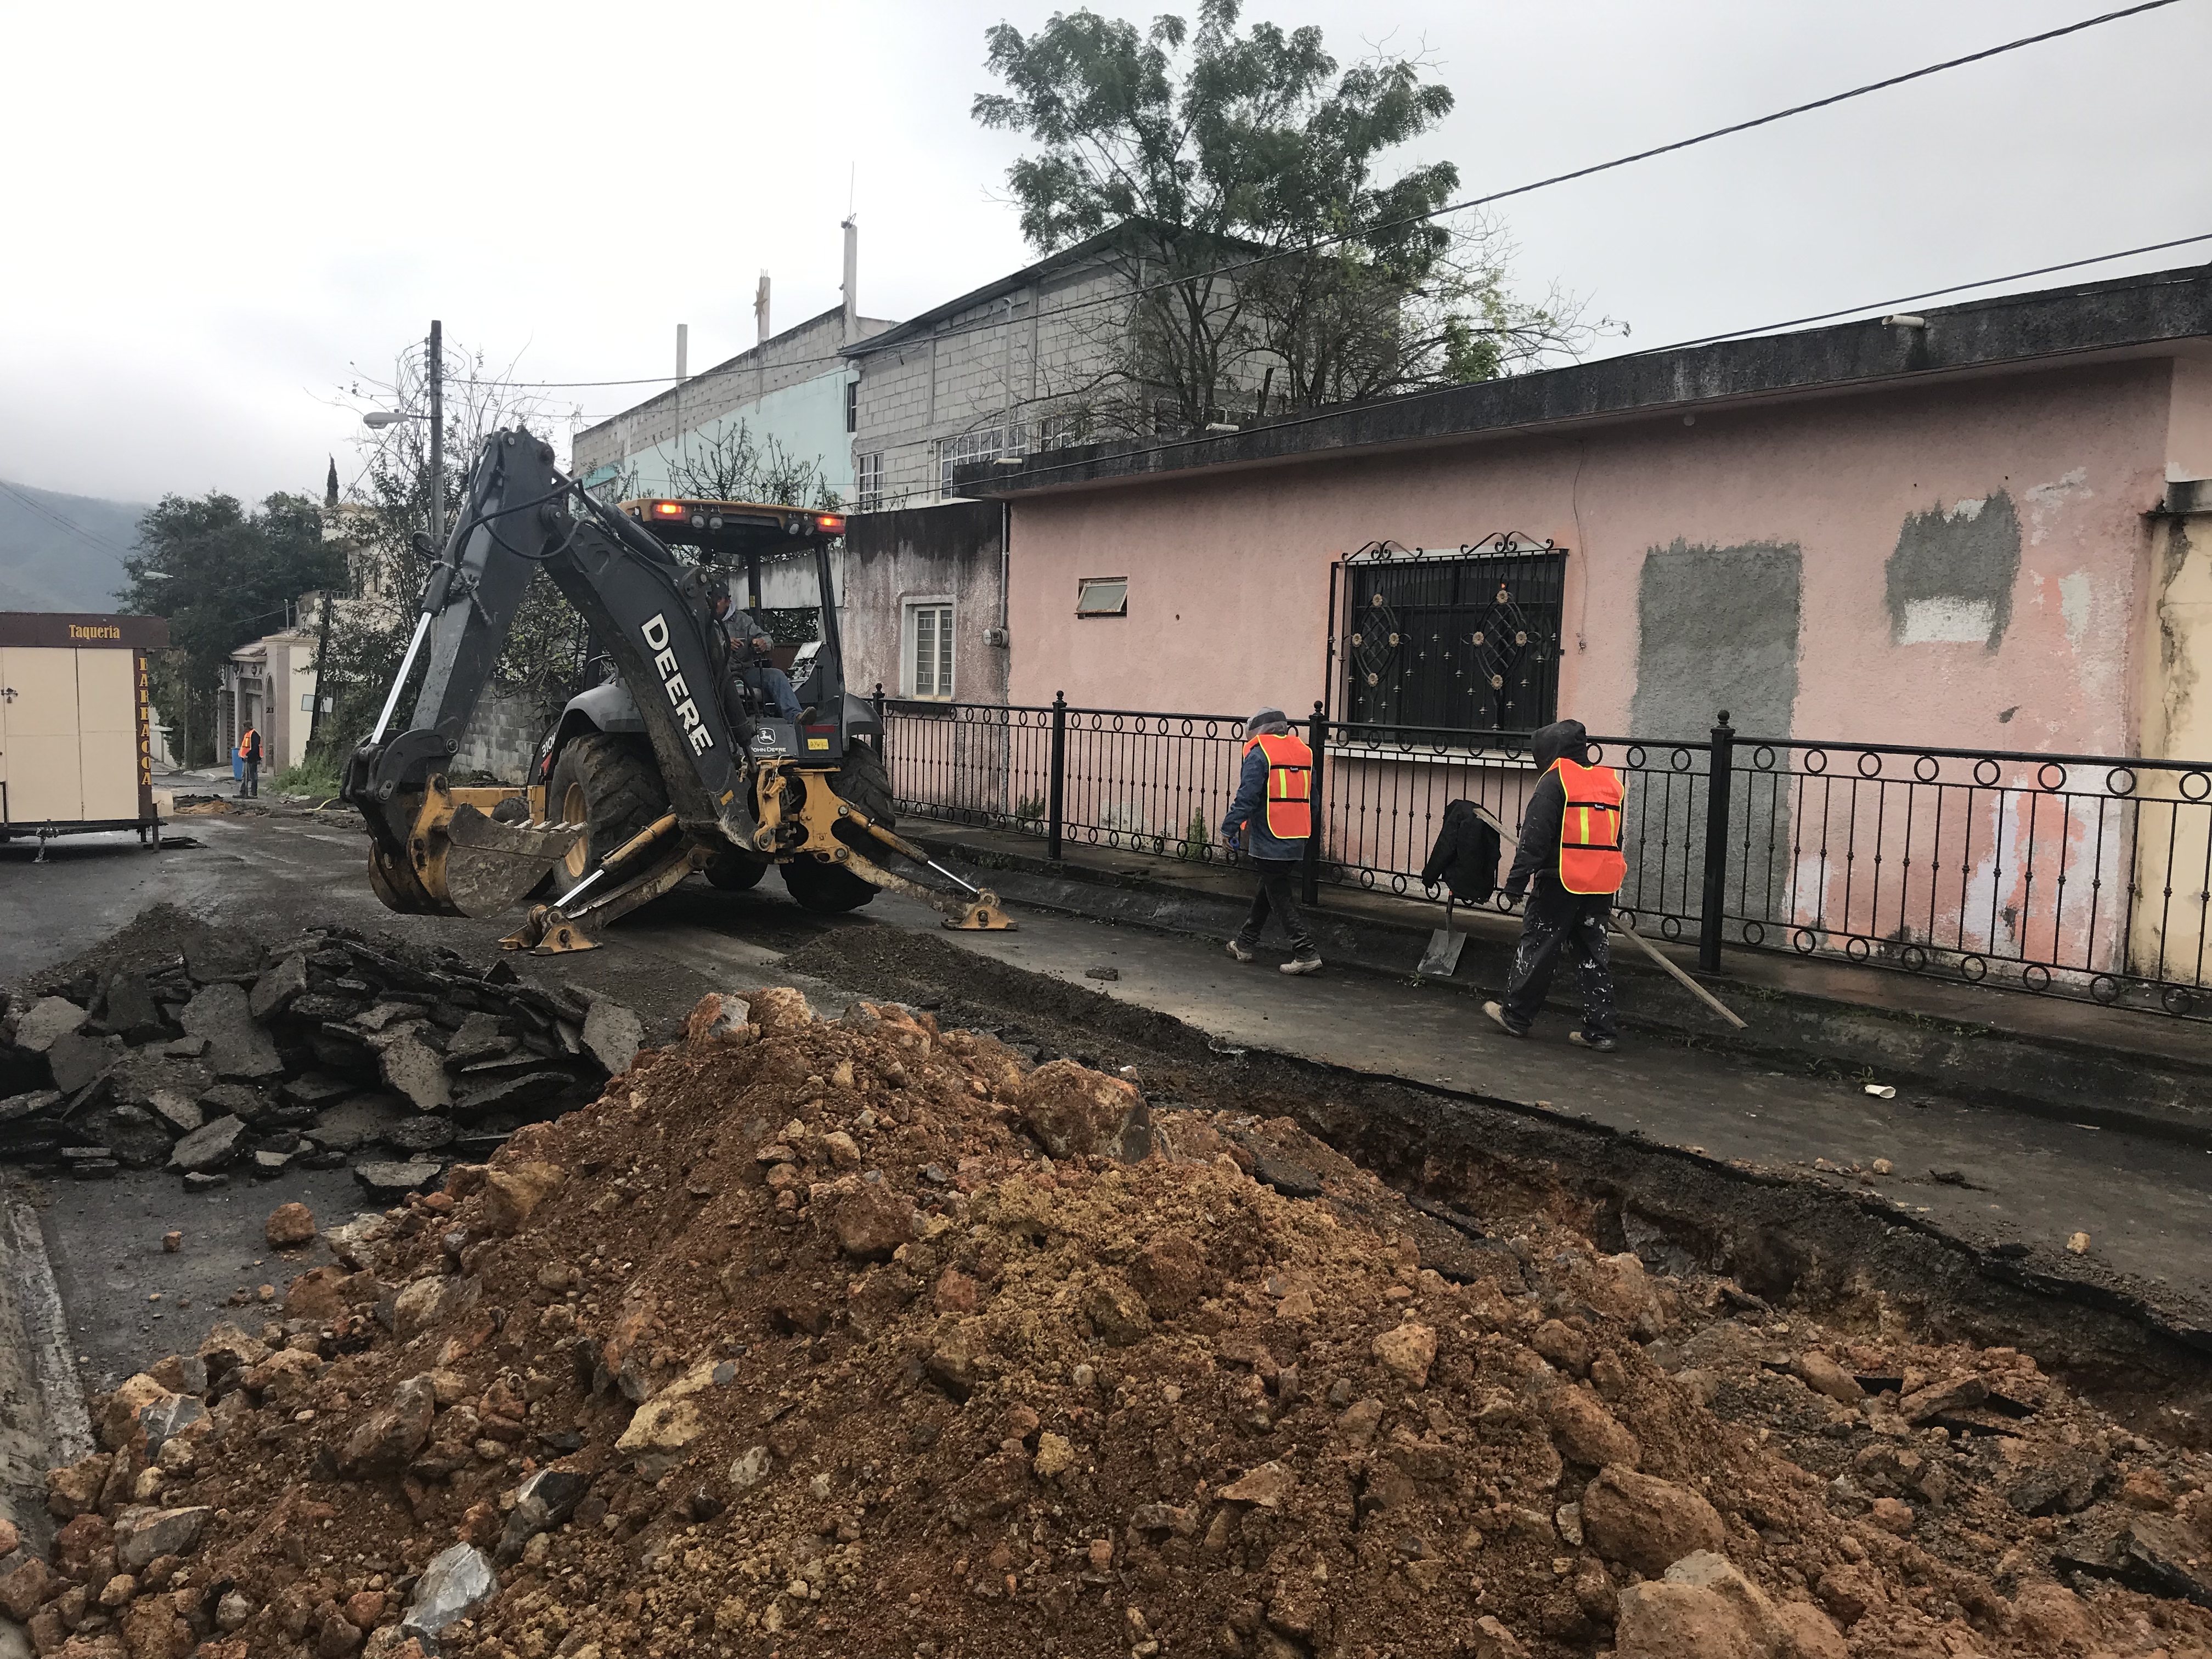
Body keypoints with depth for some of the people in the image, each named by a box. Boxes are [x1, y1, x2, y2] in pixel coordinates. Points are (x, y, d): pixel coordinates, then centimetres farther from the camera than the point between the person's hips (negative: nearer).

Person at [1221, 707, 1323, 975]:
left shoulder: (1259, 754, -9)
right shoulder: (1303, 752, 13)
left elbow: (1246, 798, -16)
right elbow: (1312, 799, 17)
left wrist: (1229, 829, -8)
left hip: (1270, 842, -8)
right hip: (1298, 841, 8)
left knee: (1279, 896, -1)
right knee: (1267, 890, 19)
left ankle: (1306, 953, -7)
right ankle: (1245, 943, 30)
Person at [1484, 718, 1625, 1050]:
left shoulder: (1554, 780, -8)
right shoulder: (1611, 781, 14)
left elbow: (1534, 838, -13)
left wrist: (1516, 882, -11)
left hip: (1561, 882, -6)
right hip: (1602, 884, 6)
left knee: (1537, 947, 5)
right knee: (1593, 953, 11)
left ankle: (1515, 1015, 16)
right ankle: (1601, 1029, 10)